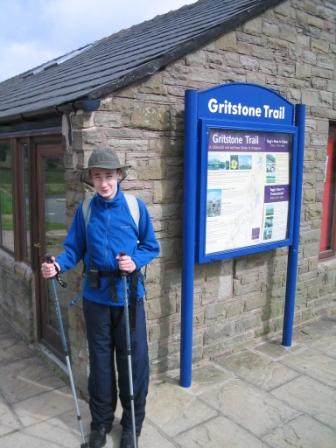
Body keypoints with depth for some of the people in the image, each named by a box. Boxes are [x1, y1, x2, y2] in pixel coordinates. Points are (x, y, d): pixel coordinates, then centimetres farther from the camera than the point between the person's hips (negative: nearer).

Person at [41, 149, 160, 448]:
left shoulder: (136, 207, -7)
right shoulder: (85, 210, -2)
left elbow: (151, 247, 0)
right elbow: (74, 249, 1)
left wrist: (135, 262, -19)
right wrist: (57, 265, -19)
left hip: (129, 296, -1)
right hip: (96, 297, 2)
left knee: (134, 359, 8)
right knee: (100, 361, 15)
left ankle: (132, 423, 30)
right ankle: (101, 420, 36)